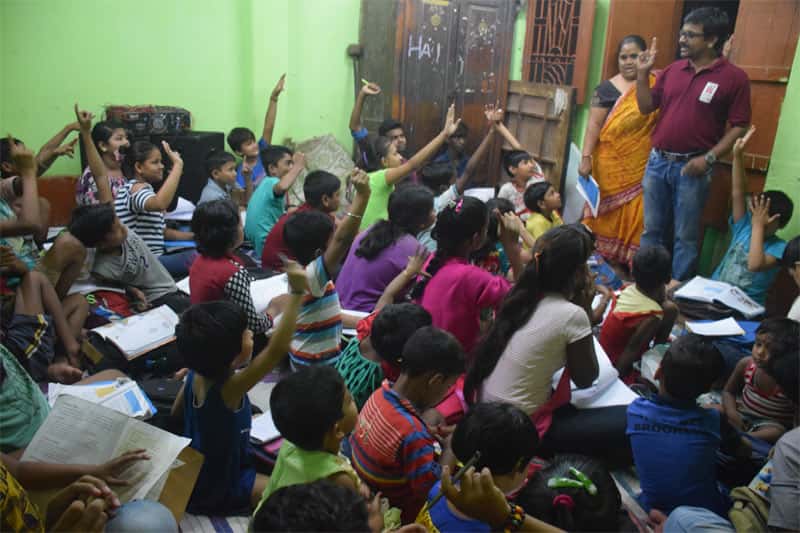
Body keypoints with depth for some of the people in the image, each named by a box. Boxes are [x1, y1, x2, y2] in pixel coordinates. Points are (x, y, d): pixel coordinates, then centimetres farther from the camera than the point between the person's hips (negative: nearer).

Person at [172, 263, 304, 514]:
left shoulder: (194, 376, -13)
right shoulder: (228, 389, -37)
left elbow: (176, 412, 7)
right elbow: (277, 350, -48)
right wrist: (296, 292, -51)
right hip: (218, 492, -8)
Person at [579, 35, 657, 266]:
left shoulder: (658, 84, 6)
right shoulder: (608, 88, -1)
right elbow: (594, 124, -5)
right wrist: (585, 157, -14)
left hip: (643, 166, 2)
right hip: (612, 166, -2)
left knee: (637, 215, 4)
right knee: (608, 213, 7)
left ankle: (632, 263, 14)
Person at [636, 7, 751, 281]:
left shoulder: (734, 77, -7)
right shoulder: (672, 70, 7)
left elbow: (739, 126, -8)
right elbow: (646, 107, 11)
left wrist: (709, 158, -16)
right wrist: (642, 73, 0)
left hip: (691, 167, -4)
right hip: (657, 162, 5)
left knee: (685, 236, 5)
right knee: (651, 230, 13)